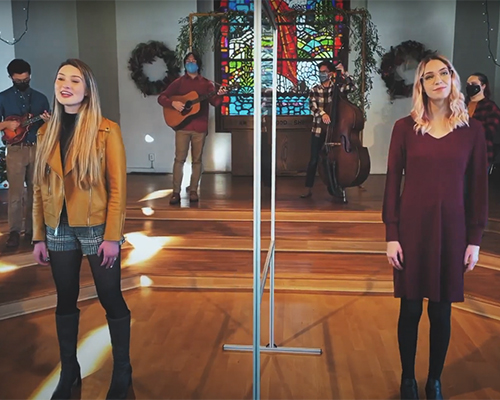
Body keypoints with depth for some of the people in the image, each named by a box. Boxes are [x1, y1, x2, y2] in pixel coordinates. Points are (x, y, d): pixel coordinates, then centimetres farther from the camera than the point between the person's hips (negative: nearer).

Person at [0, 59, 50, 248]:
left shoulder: (40, 98, 10)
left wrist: (48, 121, -10)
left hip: (37, 149, 3)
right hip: (16, 150, -2)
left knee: (36, 191, 6)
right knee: (16, 193, -5)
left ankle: (32, 229, 15)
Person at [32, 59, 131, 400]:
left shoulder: (106, 130, -8)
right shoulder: (47, 132, 6)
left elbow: (118, 187, -10)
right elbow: (40, 187, 8)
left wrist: (112, 236, -14)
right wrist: (39, 237, 6)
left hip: (97, 229, -4)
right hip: (59, 230, 5)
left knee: (111, 300, 4)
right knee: (65, 302, 14)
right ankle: (69, 372, 31)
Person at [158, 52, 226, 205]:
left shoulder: (206, 83, 8)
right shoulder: (178, 82, 7)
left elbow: (215, 103, -2)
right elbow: (161, 97, 4)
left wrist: (220, 95, -23)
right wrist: (173, 103, -15)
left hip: (200, 126, 1)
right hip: (182, 125, -1)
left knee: (197, 159, 5)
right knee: (180, 158, -4)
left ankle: (193, 191, 15)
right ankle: (176, 192, 0)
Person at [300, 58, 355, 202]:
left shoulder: (337, 87, 2)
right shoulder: (314, 90, 5)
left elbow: (351, 87, -15)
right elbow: (312, 105, -11)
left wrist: (343, 72, -22)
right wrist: (322, 113, -28)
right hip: (318, 129, 1)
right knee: (314, 160, 5)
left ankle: (339, 188, 14)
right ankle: (308, 188, 13)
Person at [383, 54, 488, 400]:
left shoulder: (472, 129, 2)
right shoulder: (405, 127, 0)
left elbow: (479, 188, 4)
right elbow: (392, 182, -1)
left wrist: (475, 240, 0)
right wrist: (391, 235, -6)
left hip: (451, 229, 1)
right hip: (412, 227, -1)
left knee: (441, 311, 10)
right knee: (411, 309, 8)